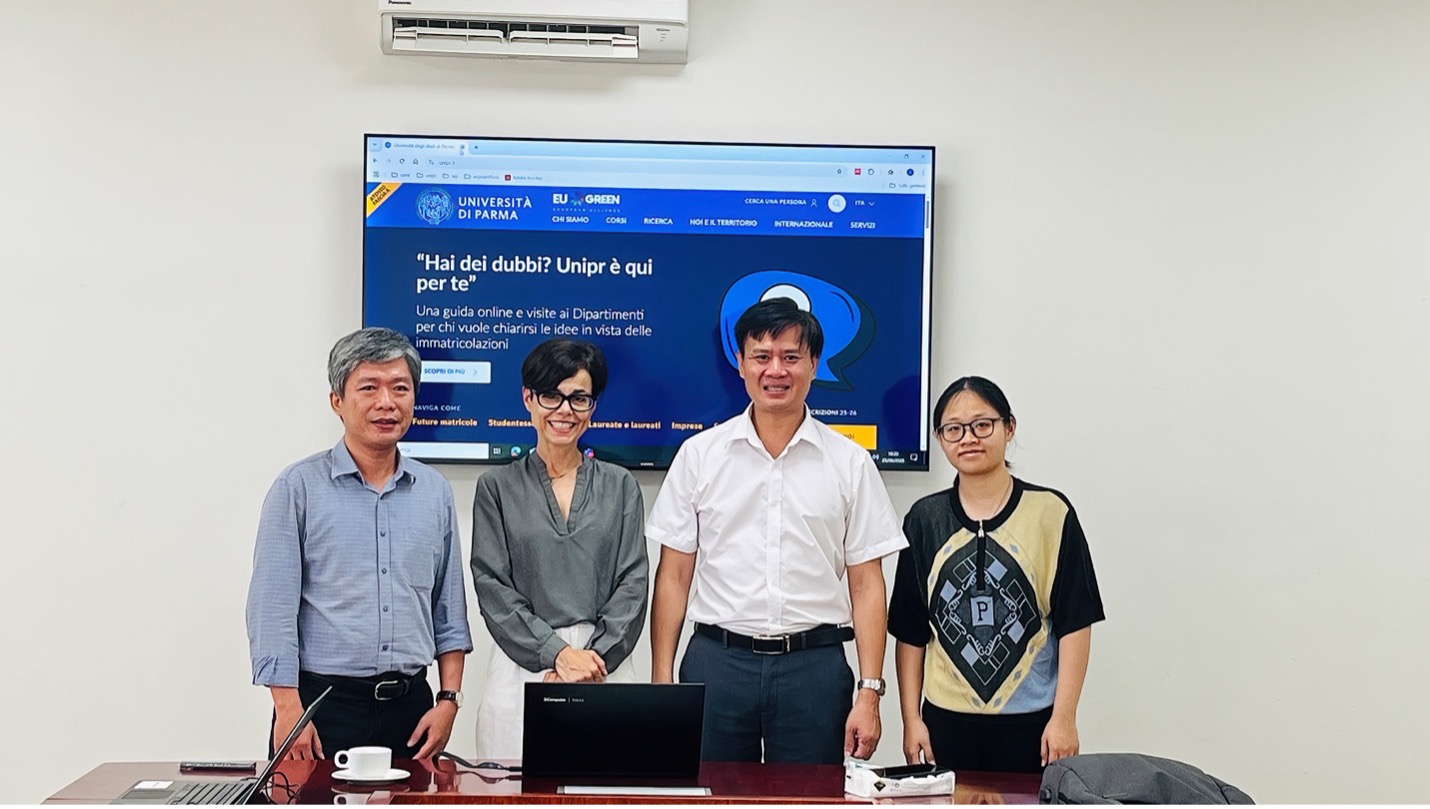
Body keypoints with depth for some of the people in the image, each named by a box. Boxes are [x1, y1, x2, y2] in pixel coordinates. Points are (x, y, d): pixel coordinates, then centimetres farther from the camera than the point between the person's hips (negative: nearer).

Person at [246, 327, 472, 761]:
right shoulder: (299, 487, -3)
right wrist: (288, 709, -13)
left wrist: (449, 700, 4)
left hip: (410, 705, 4)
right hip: (324, 704, -3)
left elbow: (450, 610, 12)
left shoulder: (435, 492, 9)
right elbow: (273, 608, -7)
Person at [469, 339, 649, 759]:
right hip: (522, 669, -1)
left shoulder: (620, 486, 10)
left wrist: (594, 656, -10)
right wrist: (558, 652, -11)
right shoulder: (497, 488, 7)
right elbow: (492, 586, -1)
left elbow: (632, 583, 4)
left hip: (606, 664, 1)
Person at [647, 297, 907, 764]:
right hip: (716, 660, 0)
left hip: (815, 666, 0)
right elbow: (674, 574, 5)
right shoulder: (700, 455, 5)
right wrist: (661, 680, -1)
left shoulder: (850, 463, 4)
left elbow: (866, 585, 3)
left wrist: (870, 692, -4)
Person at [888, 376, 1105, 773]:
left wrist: (1064, 718, -8)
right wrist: (911, 720, 3)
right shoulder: (924, 519, 5)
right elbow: (910, 632, 7)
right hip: (946, 721, 2)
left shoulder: (1050, 513, -3)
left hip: (1030, 721, -2)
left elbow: (1074, 623, -4)